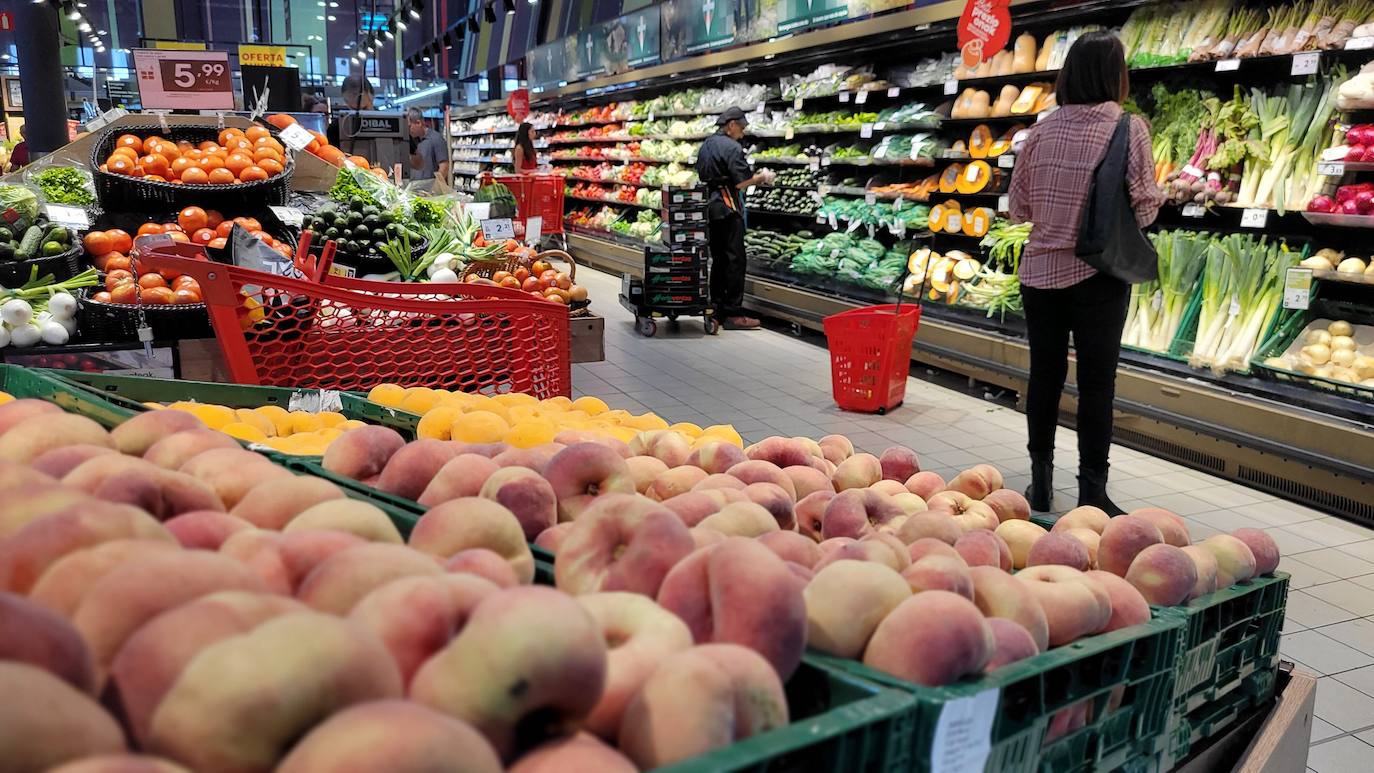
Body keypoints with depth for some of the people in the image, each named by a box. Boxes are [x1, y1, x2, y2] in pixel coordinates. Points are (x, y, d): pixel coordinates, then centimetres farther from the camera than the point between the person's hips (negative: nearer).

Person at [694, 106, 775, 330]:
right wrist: (763, 177, 0)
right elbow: (742, 182, -17)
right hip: (727, 207, -9)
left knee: (718, 259, 15)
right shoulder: (731, 147, -12)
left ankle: (717, 306, 19)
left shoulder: (706, 145, 15)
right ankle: (734, 313, -7)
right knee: (735, 259, -7)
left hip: (710, 206, 9)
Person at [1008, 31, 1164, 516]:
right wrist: (1157, 195, 13)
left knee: (1044, 376, 12)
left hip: (1040, 271, 4)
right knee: (1096, 383, 3)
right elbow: (1144, 207, -8)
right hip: (1098, 273, -3)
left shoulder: (1042, 129, 0)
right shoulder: (1128, 127, -9)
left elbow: (1019, 208, 5)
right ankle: (1092, 494, 8)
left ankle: (1040, 484, 22)